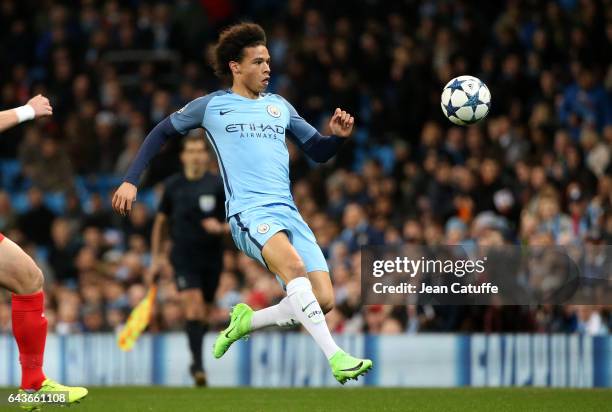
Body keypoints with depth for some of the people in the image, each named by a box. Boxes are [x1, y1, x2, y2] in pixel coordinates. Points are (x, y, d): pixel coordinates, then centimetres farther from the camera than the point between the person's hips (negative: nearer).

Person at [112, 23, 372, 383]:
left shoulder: (279, 106, 20)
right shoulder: (212, 106, 9)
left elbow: (319, 152, 24)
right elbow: (163, 132, 20)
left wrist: (338, 136, 2)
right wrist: (131, 181, 14)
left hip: (289, 214, 5)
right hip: (250, 213, -5)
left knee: (324, 301, -7)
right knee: (293, 264, -35)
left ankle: (245, 322, 17)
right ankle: (336, 357, -42)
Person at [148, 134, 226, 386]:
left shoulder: (218, 185, -1)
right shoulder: (173, 185, 5)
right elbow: (161, 221, 17)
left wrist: (222, 228, -19)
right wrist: (156, 257, 15)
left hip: (211, 257, 1)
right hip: (183, 256, -1)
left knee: (202, 315, 8)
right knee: (192, 307, -18)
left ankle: (196, 362, 29)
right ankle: (198, 366, -22)